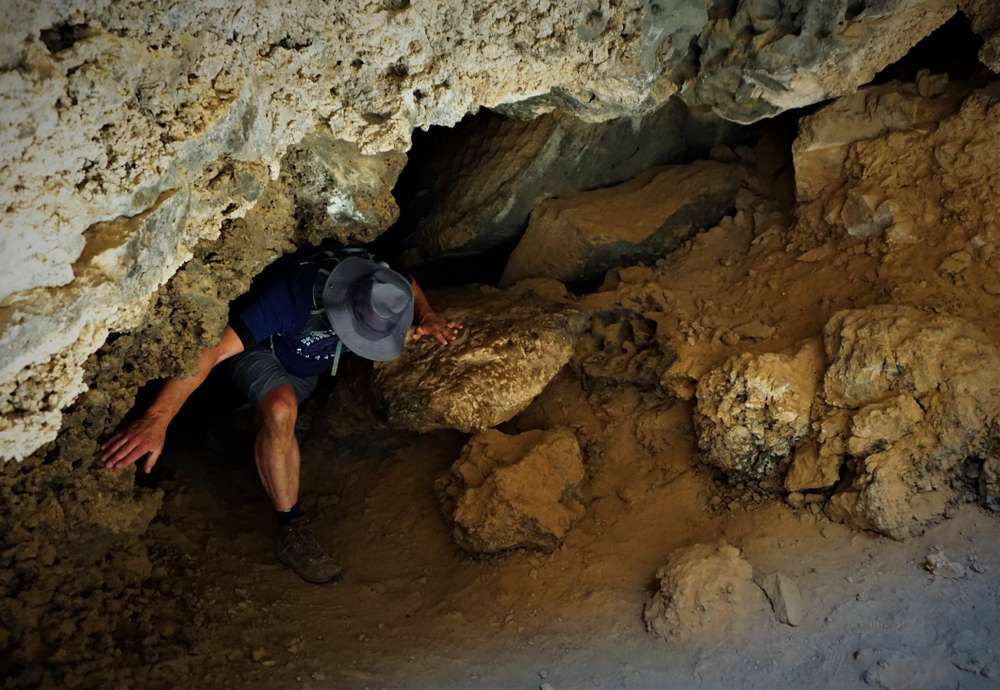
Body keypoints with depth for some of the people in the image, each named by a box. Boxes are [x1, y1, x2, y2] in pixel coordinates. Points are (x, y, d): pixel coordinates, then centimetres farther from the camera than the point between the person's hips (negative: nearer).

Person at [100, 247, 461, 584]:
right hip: (260, 349, -8)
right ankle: (290, 530, -25)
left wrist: (428, 317, -25)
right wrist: (157, 419, -59)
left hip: (310, 363, 8)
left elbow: (410, 288, -2)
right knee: (280, 411, -34)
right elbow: (211, 350, -50)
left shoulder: (374, 278, -28)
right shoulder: (290, 296, -44)